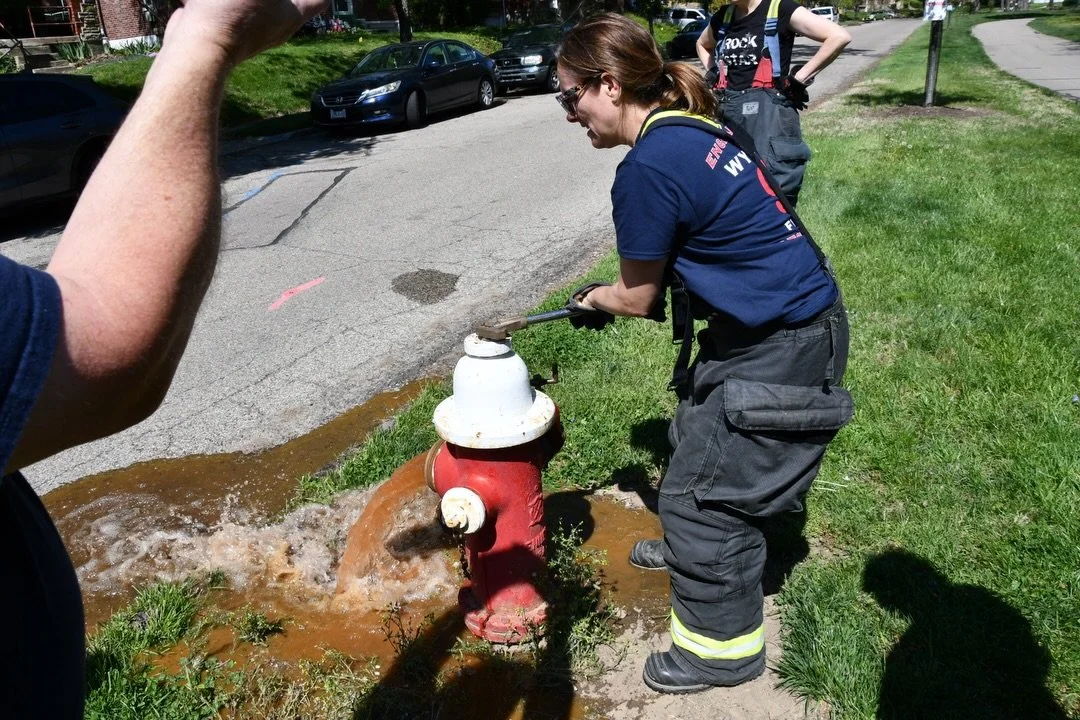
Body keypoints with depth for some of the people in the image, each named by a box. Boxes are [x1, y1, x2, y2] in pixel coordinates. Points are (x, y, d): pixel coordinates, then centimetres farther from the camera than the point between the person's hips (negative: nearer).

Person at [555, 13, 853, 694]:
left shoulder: (648, 170, -23)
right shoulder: (691, 129, 6)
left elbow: (638, 298, -9)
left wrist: (592, 300, 10)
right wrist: (610, 294, 15)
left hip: (781, 350, -10)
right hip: (796, 317, 10)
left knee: (703, 488, 3)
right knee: (696, 435, 27)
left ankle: (724, 649, 24)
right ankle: (694, 547, 54)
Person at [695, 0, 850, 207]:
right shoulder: (723, 17, 12)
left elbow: (839, 37, -11)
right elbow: (702, 45, 35)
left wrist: (799, 79, -10)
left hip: (770, 116, -6)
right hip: (728, 115, 6)